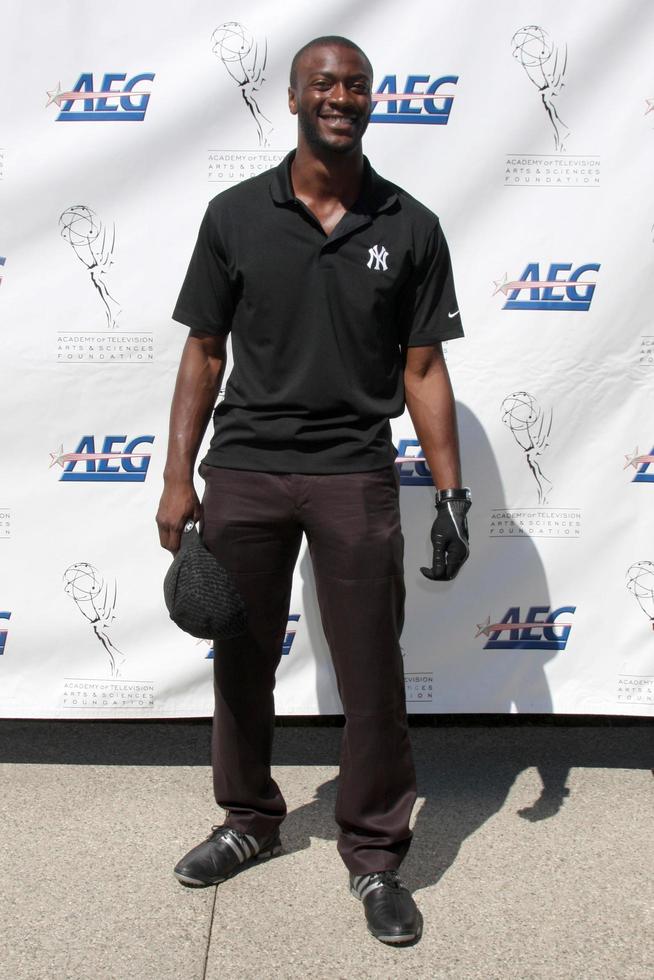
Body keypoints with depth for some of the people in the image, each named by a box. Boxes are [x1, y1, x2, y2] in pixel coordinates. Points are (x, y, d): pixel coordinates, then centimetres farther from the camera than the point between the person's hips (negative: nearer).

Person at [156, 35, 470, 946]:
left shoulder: (411, 228, 1)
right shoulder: (235, 214, 1)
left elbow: (423, 368, 2)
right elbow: (204, 353, 4)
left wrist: (452, 493, -3)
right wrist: (178, 479, -2)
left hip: (355, 476, -1)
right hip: (243, 470, 1)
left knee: (371, 673, 4)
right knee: (241, 660, 14)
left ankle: (375, 853, 23)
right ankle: (251, 819, 37)